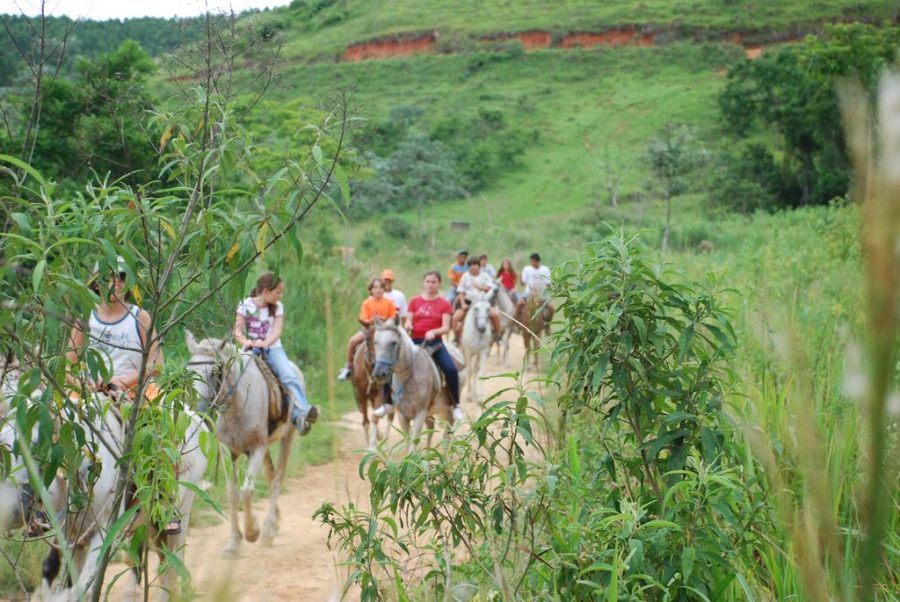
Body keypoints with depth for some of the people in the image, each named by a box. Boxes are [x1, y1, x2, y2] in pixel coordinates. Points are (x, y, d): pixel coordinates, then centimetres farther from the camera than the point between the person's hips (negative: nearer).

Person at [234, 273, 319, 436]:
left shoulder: (277, 307, 8)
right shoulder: (246, 306, -1)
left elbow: (277, 332, -4)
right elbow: (237, 331, -8)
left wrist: (265, 343, -25)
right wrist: (245, 342, -30)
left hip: (272, 347, 2)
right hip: (251, 348, -2)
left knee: (289, 376, -23)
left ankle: (303, 412, -38)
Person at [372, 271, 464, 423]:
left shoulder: (444, 304, 2)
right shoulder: (415, 302, 8)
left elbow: (446, 327, -5)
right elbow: (408, 322, 9)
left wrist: (434, 332, -24)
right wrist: (407, 325, -15)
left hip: (435, 342, -2)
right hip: (415, 341, 2)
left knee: (451, 370, -25)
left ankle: (456, 406, -6)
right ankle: (389, 404, 7)